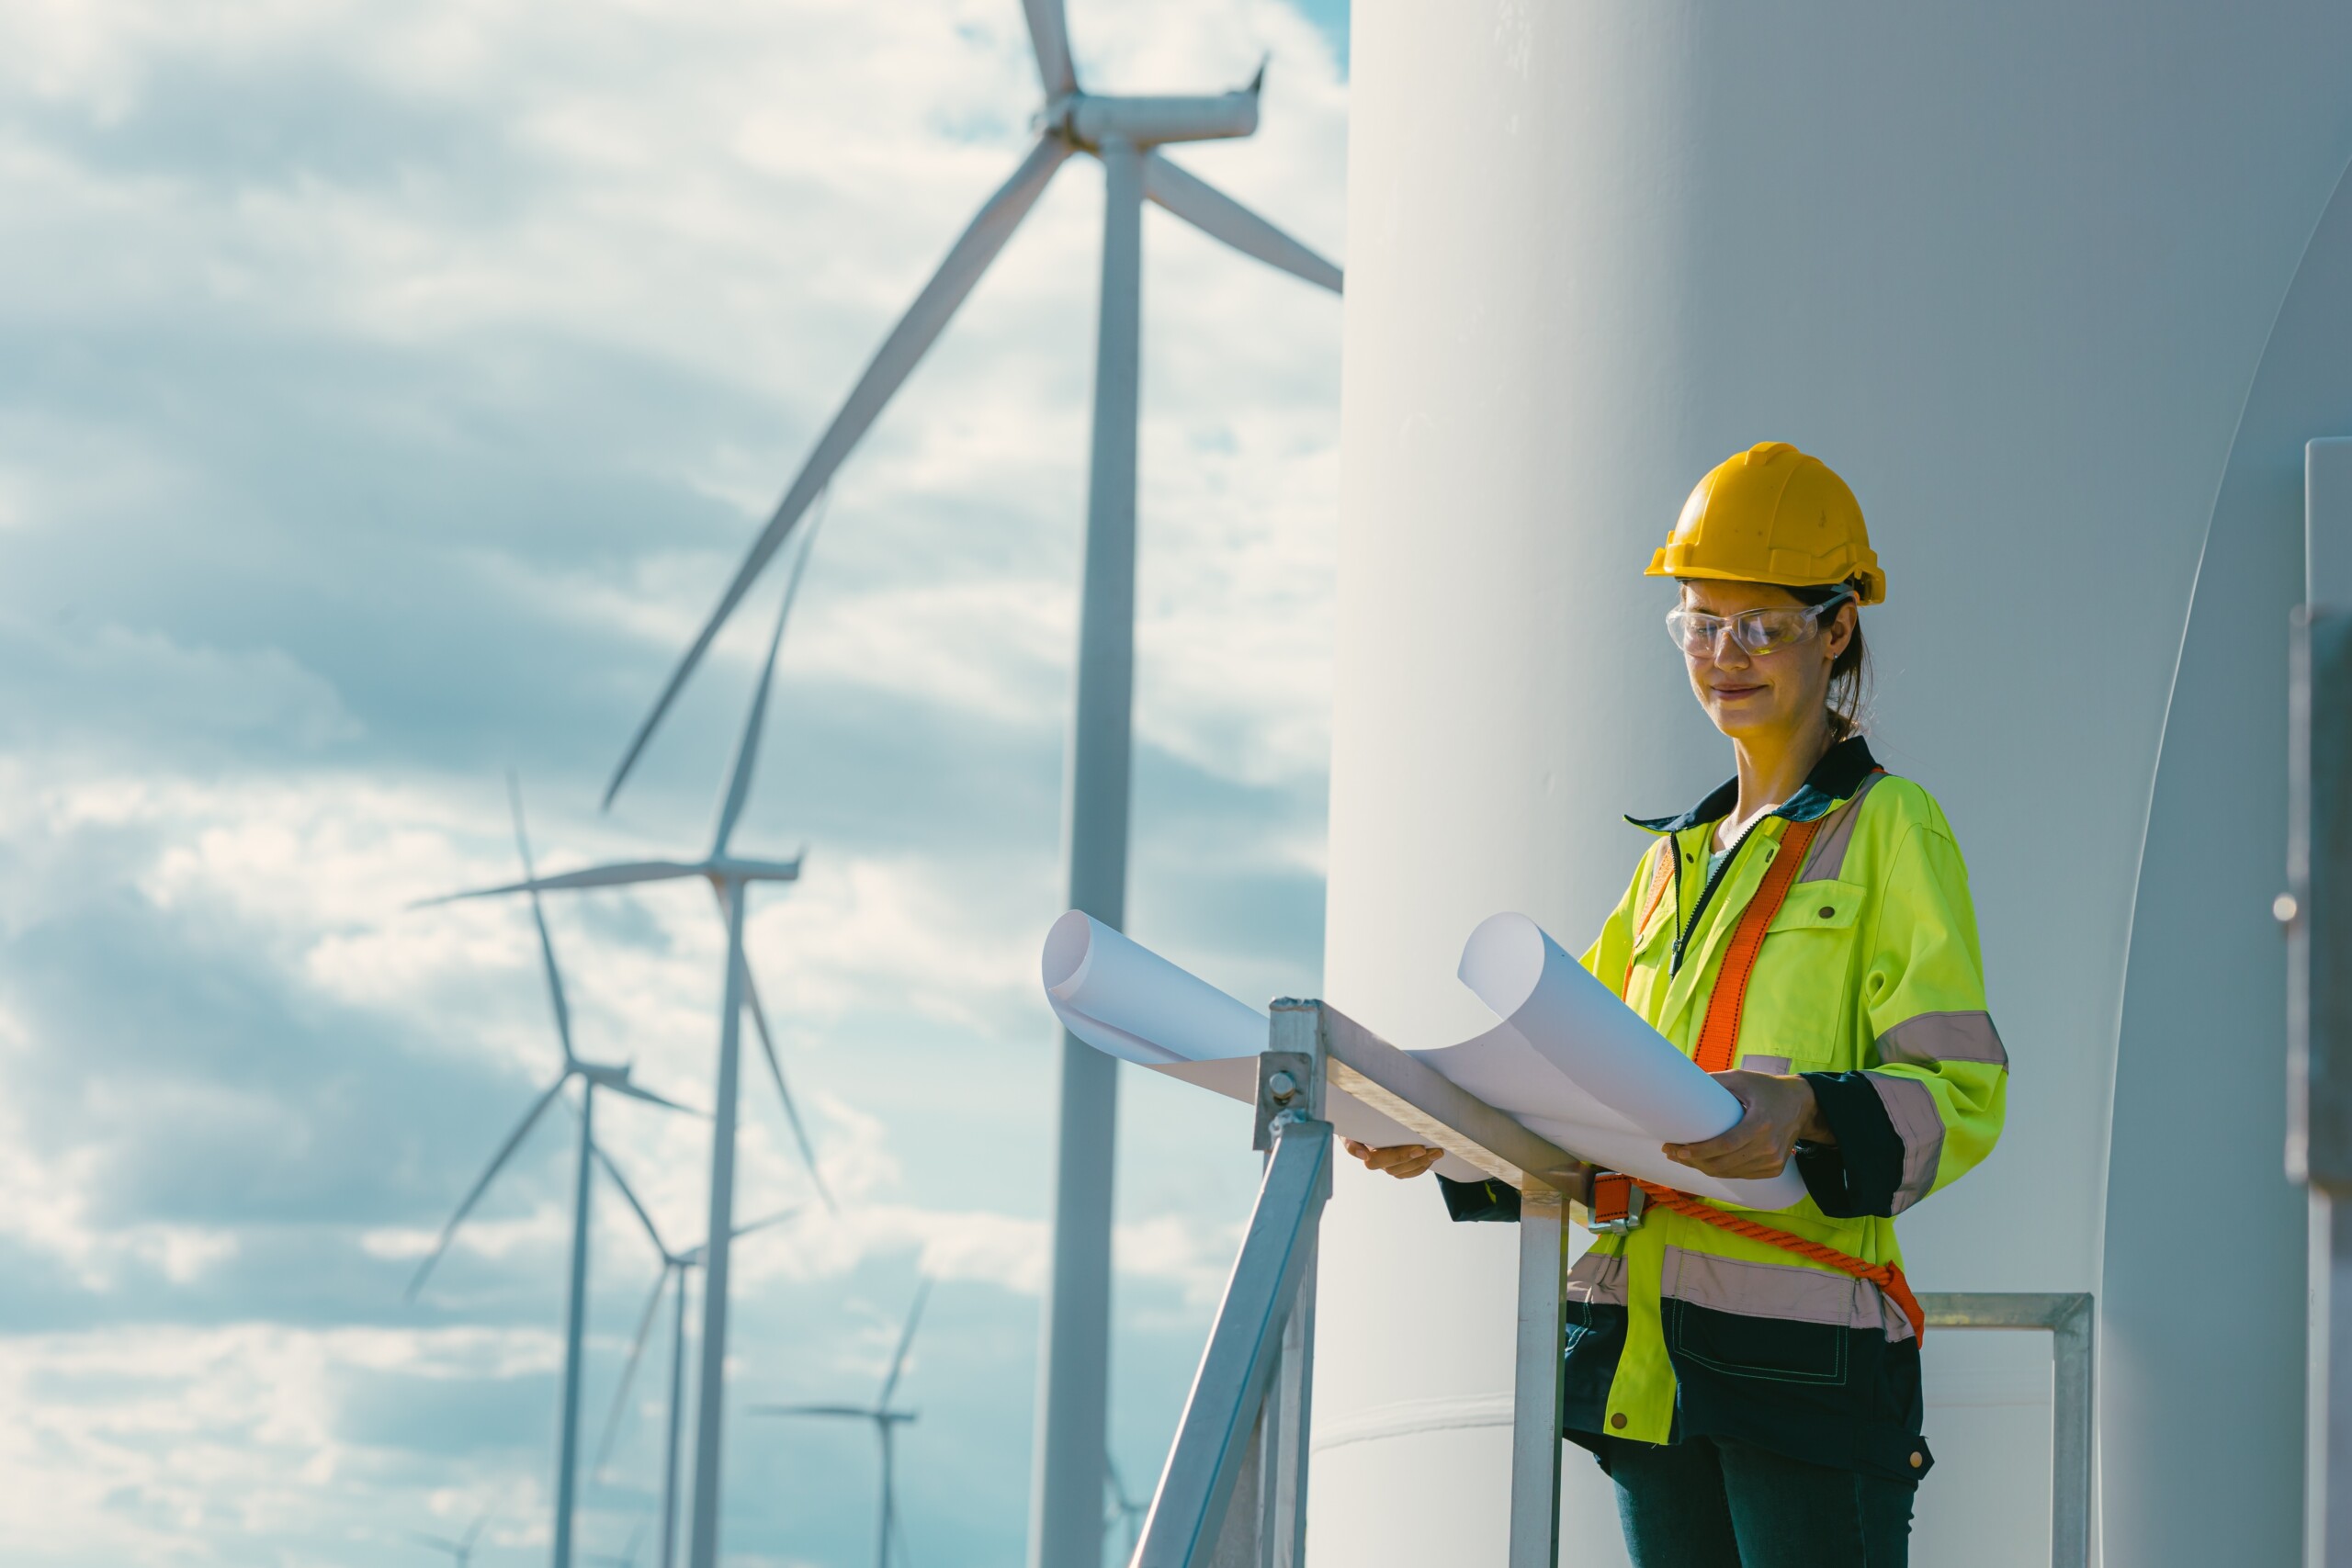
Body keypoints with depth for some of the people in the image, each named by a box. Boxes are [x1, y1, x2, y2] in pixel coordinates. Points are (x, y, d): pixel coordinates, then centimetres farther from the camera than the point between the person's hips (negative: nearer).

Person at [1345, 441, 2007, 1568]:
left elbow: (1961, 1094, -7)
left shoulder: (1889, 829, 3)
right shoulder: (1674, 859, 23)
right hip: (1651, 1353, 7)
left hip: (1806, 1345, -6)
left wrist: (1809, 1113, -26)